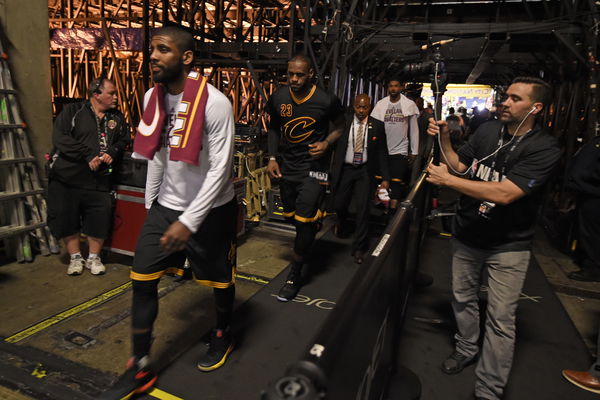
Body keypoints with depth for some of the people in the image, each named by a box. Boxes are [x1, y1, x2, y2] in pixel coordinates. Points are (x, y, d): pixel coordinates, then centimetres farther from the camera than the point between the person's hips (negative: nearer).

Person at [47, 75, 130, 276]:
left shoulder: (117, 117, 12)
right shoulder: (73, 111, -1)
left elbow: (124, 140, 10)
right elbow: (60, 137, -11)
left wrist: (112, 153, -11)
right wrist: (88, 156, -18)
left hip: (99, 179, 2)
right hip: (67, 176, -2)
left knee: (100, 220, -1)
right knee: (66, 218, 4)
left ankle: (94, 258, 19)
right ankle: (75, 257, 23)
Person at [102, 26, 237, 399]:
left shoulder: (215, 103, -19)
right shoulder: (153, 97, 1)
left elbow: (221, 169, -20)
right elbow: (157, 155, 11)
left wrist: (189, 221, -23)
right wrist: (150, 201, 15)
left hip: (211, 209, -5)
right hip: (166, 206, 6)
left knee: (219, 279, 12)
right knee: (142, 280, 4)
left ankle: (224, 335, 42)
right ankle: (141, 369, 20)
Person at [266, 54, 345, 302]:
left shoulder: (326, 101, -13)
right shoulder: (278, 98, -3)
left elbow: (339, 126, 4)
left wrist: (326, 143, -16)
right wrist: (272, 158, 3)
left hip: (313, 167, -4)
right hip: (286, 165, 5)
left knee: (304, 221, -8)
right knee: (290, 215, 17)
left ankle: (295, 275, 9)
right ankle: (308, 236, 52)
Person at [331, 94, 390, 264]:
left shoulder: (377, 126, -1)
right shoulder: (344, 124, -1)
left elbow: (382, 152, 1)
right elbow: (337, 148, 1)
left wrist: (385, 177, -3)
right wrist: (333, 171, -6)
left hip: (365, 171, -1)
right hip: (344, 169, 1)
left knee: (363, 208, -5)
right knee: (339, 205, 9)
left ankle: (359, 248, 9)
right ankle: (343, 224, 47)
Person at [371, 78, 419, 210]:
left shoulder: (409, 104, 3)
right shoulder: (380, 104, 6)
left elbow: (414, 130, 5)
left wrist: (414, 151, 3)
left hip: (400, 150, -2)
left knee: (397, 182, -8)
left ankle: (393, 208, -6)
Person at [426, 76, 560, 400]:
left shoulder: (543, 149, -18)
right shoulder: (487, 130, -3)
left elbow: (504, 193, -29)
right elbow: (460, 167, 2)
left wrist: (447, 180, -26)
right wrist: (444, 141, -14)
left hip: (508, 245, -4)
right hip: (466, 234, 5)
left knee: (500, 319, 1)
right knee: (462, 298, 20)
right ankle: (466, 349, 44)